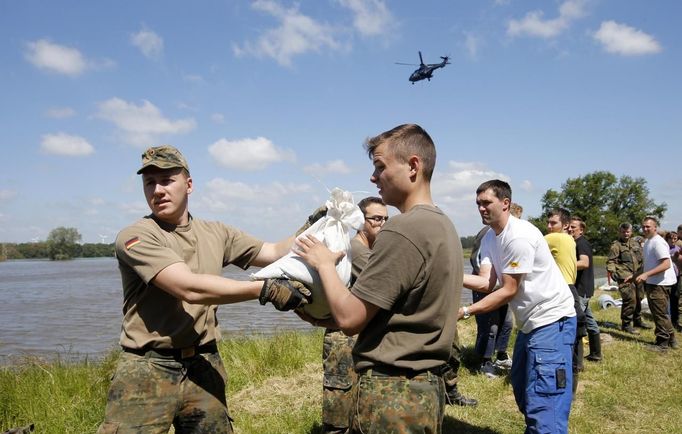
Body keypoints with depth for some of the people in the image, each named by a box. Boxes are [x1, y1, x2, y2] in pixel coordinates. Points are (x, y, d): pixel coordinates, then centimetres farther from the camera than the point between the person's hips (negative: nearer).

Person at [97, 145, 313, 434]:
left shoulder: (215, 233, 7)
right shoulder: (135, 237, -11)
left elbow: (275, 252, 13)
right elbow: (189, 288, -23)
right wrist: (267, 290, -24)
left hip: (203, 367, 5)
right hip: (148, 370, -4)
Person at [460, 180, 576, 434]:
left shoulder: (519, 236, -21)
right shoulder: (490, 238, 7)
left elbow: (509, 290, -19)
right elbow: (487, 283, -3)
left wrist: (465, 312, -18)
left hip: (552, 319, -10)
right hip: (530, 322, 10)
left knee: (543, 408, -13)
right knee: (522, 391, 22)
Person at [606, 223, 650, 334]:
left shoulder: (636, 242, 16)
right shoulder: (616, 245, -4)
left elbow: (641, 257, 27)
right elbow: (610, 261, -10)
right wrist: (612, 271, -25)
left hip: (637, 276, 7)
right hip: (625, 278, -7)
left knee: (638, 299, 16)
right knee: (630, 300, -13)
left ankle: (637, 320, 34)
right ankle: (626, 324, -2)